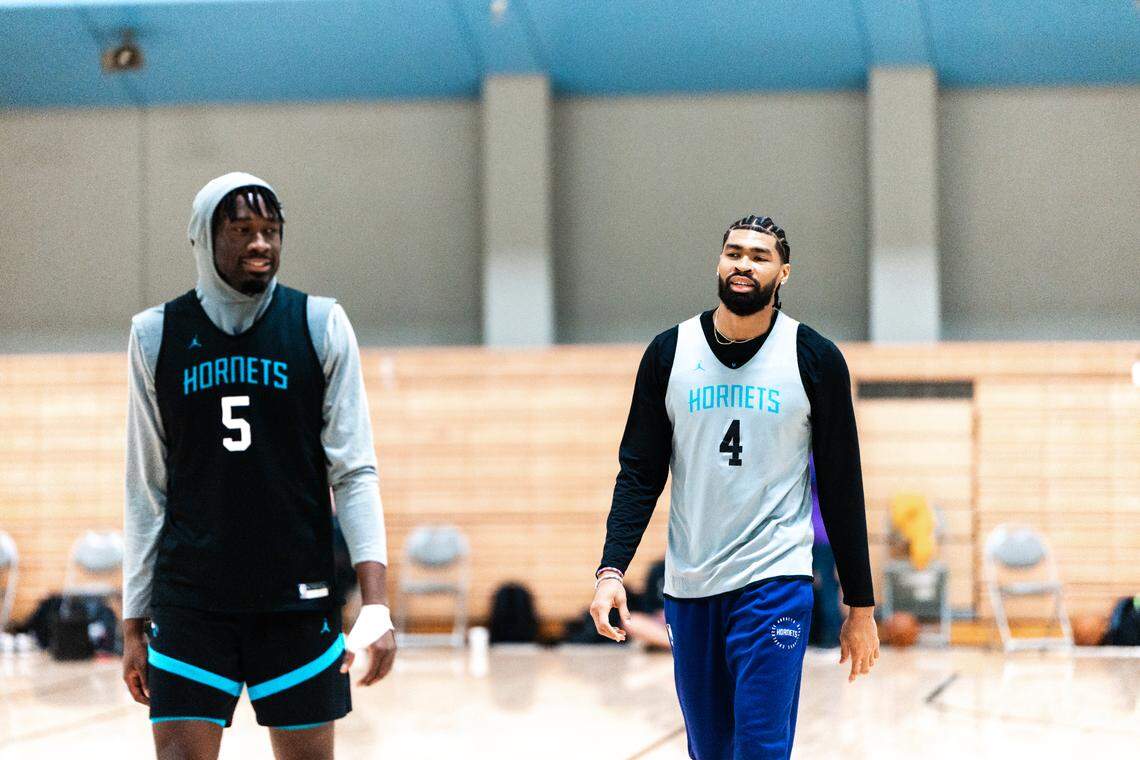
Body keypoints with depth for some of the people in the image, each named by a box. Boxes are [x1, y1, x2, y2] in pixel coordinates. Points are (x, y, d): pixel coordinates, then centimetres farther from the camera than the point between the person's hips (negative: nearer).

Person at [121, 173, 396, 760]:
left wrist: (375, 606, -12)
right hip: (189, 602, 0)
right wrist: (133, 623, 6)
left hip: (299, 601, 0)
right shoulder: (157, 335, 4)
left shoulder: (320, 326, 1)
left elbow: (354, 474, -2)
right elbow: (146, 491, 8)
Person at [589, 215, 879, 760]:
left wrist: (861, 606, 2)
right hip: (688, 587, 3)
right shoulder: (669, 352, 5)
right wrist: (611, 570, -8)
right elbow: (639, 473, 5)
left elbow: (842, 489, 2)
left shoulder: (816, 359, -1)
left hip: (775, 582, -3)